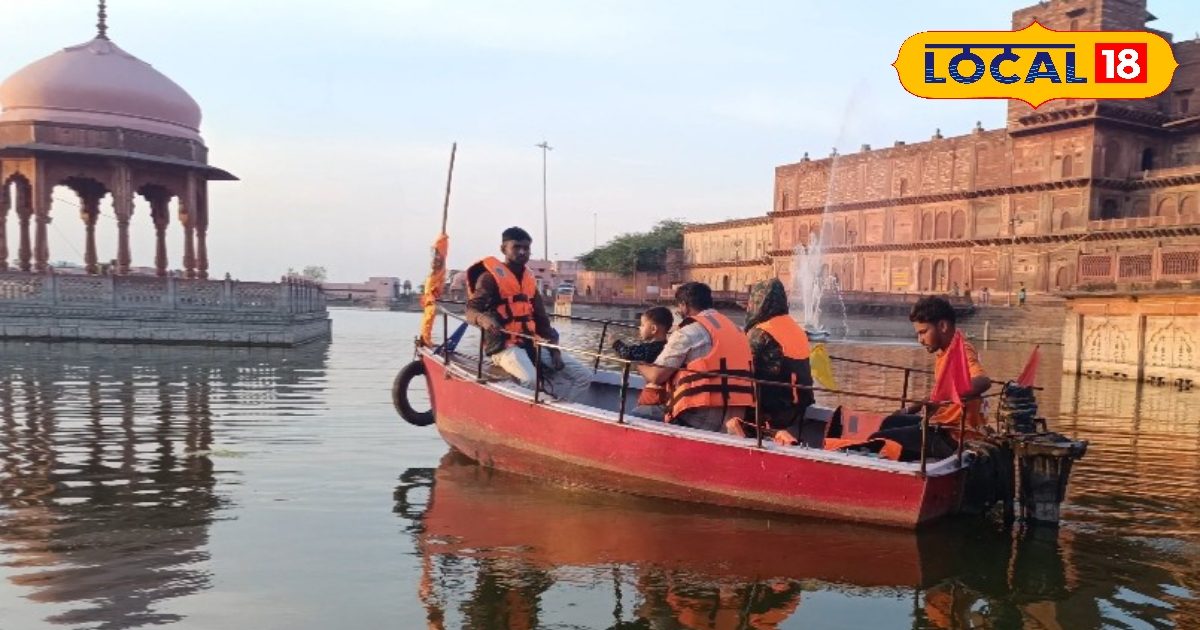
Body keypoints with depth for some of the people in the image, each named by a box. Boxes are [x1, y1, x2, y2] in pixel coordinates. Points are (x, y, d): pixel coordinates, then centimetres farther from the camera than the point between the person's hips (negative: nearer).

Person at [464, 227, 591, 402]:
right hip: (505, 346, -7)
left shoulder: (530, 279, 15)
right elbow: (471, 311, -16)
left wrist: (554, 350, 4)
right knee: (531, 379, -37)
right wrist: (483, 318, -41)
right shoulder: (490, 277, -5)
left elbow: (541, 319, 16)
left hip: (533, 344, 7)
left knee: (584, 376, -4)